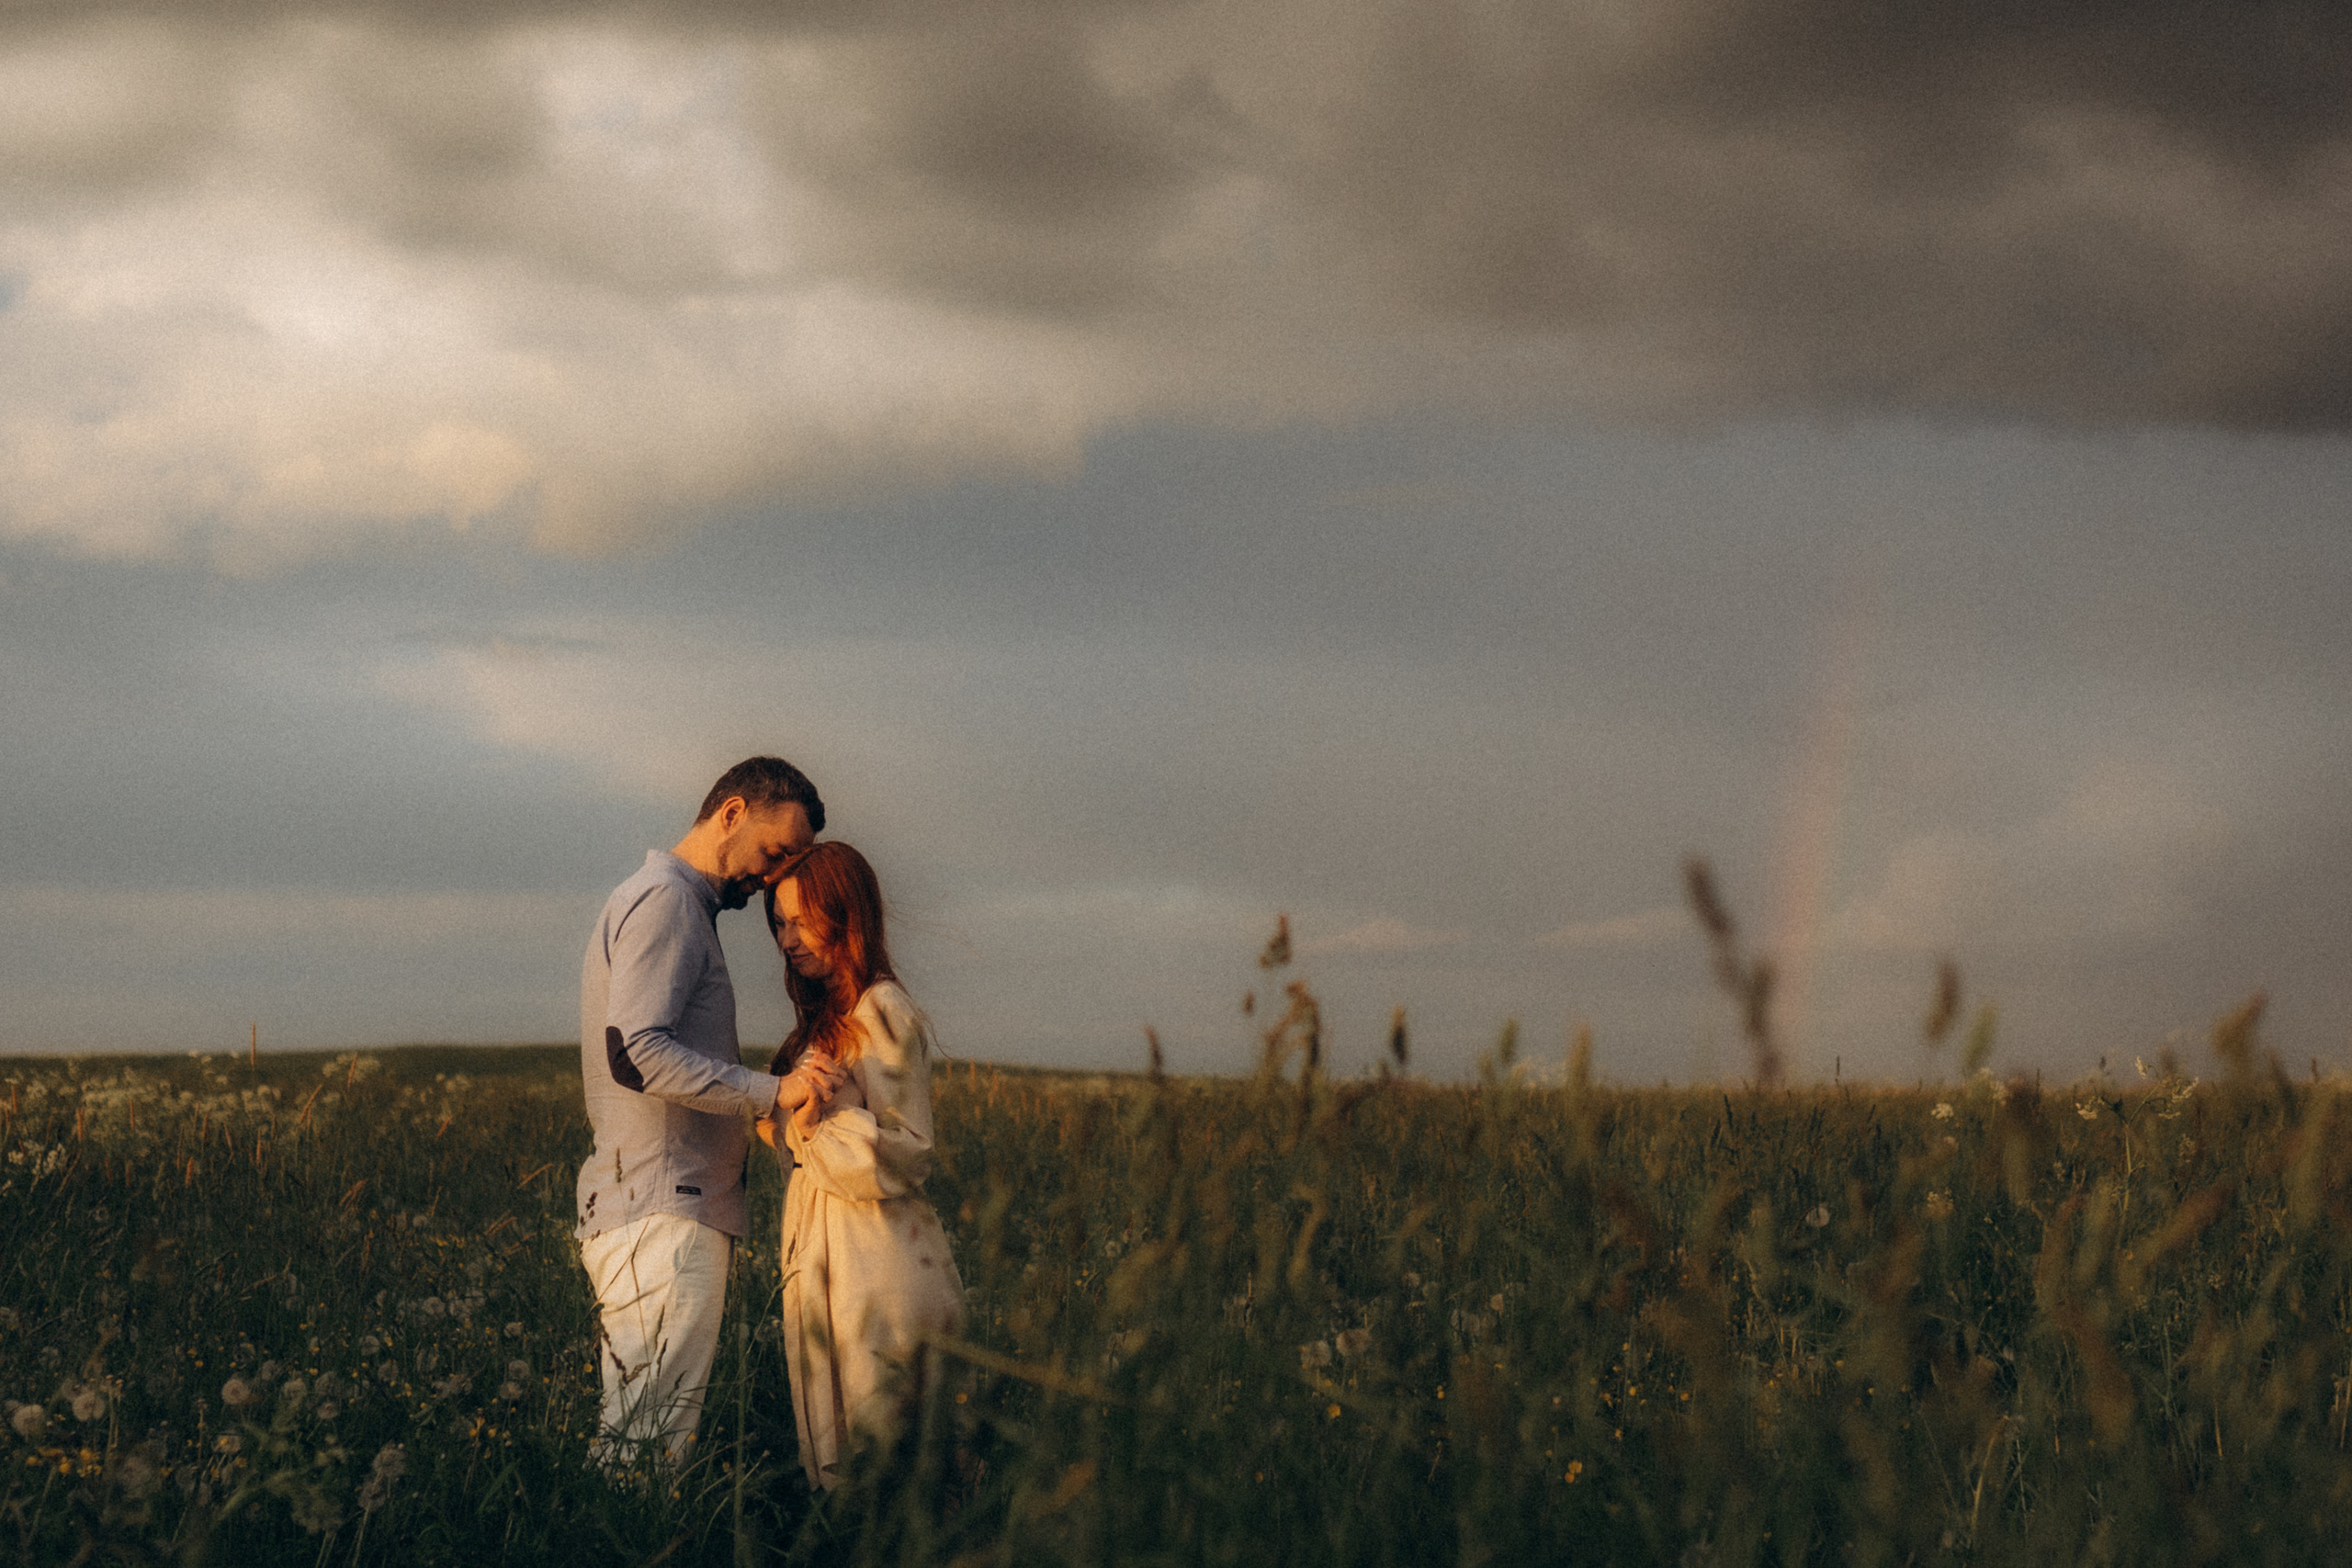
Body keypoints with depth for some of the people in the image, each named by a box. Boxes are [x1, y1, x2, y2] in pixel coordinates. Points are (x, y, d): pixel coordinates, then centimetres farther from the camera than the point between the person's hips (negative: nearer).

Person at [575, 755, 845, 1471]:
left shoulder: (684, 907, 24)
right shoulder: (662, 902, -9)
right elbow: (637, 1054, -20)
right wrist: (771, 1092, -21)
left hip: (681, 1207, 10)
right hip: (661, 1213, -10)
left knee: (648, 1426, 7)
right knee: (648, 1439, -14)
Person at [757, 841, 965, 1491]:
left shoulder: (883, 1011, -11)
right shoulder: (826, 1017, 17)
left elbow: (904, 1154, -16)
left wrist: (816, 1120, -23)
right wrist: (785, 1103, 1)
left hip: (876, 1263, -9)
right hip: (825, 1259, 9)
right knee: (833, 1458, 10)